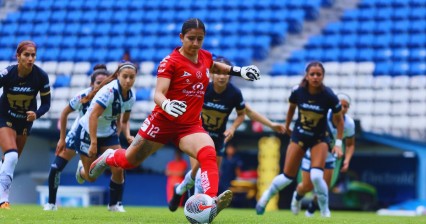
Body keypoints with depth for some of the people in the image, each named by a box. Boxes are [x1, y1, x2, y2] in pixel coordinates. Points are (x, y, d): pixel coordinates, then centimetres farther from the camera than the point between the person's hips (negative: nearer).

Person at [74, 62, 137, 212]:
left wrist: (128, 136, -11)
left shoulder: (130, 96, -6)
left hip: (108, 133, 6)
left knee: (118, 169, -11)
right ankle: (82, 169, 41)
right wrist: (93, 143, -35)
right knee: (91, 177, 3)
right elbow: (93, 116, -32)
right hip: (87, 132, -6)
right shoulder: (109, 91, -29)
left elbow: (124, 121, 8)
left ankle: (115, 204, 9)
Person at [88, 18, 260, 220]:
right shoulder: (170, 62, -14)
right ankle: (108, 158, 50)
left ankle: (210, 201, -44)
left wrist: (239, 71, 20)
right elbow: (158, 94, -25)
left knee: (209, 154, -29)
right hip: (163, 121, -3)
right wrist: (166, 105, -47)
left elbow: (214, 67, 31)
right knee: (129, 160, 14)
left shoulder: (206, 57, 4)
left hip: (191, 126, 3)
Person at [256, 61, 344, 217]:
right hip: (299, 135, 1)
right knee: (287, 177, 2)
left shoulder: (329, 96, -21)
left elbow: (339, 119, -6)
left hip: (319, 138, -1)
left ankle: (325, 212, 0)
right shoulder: (297, 91, -17)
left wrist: (338, 143, -10)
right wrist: (286, 126, 19)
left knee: (316, 176, -21)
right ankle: (265, 197, 31)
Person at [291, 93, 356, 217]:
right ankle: (298, 196, 36)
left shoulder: (349, 123, -18)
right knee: (307, 186, -2)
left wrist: (347, 160, -18)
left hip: (329, 157, 3)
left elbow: (350, 144, -2)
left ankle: (312, 206, 29)